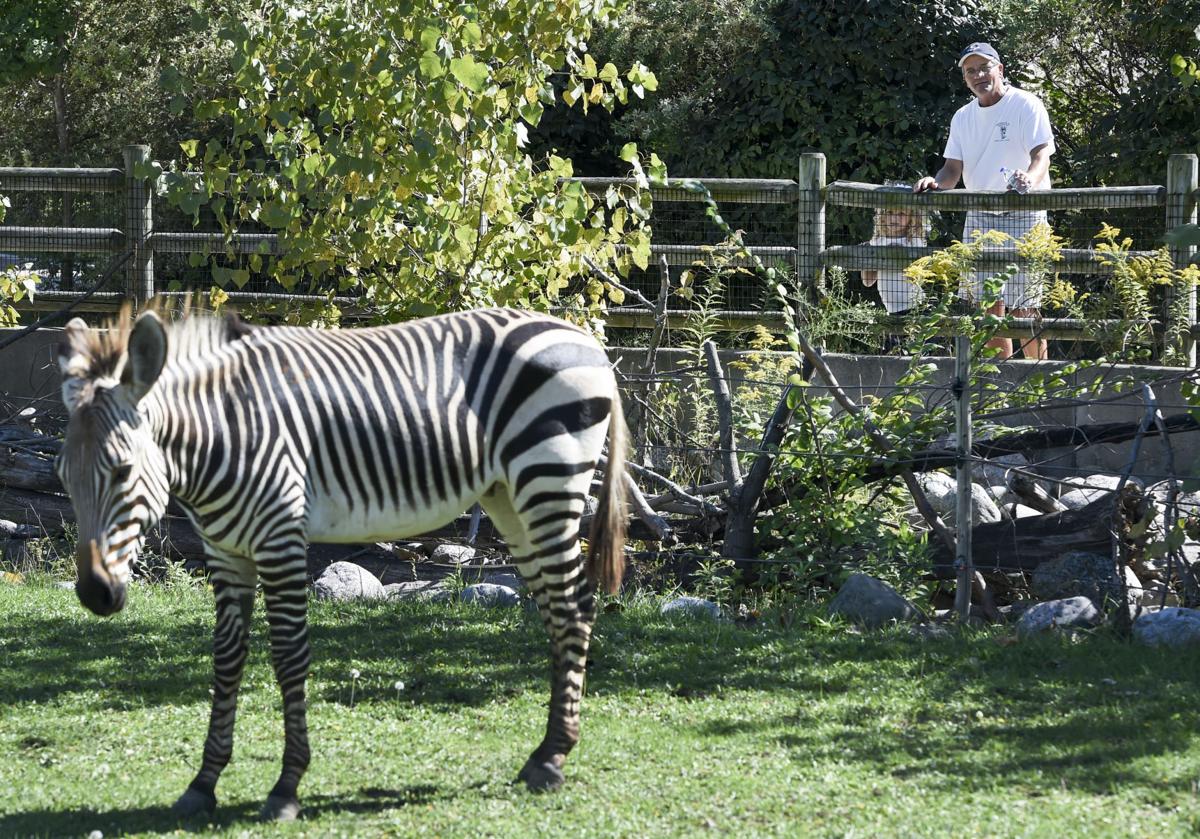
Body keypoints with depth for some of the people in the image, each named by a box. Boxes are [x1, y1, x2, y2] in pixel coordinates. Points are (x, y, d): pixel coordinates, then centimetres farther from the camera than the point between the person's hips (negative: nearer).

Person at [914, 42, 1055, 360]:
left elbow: (1042, 155, -18)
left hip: (1024, 217, -6)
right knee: (988, 309, 4)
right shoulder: (963, 117, 13)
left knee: (1026, 308, -8)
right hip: (979, 218, 6)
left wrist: (1030, 178, -40)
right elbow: (953, 171, 11)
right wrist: (935, 182, -12)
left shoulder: (1027, 106, -6)